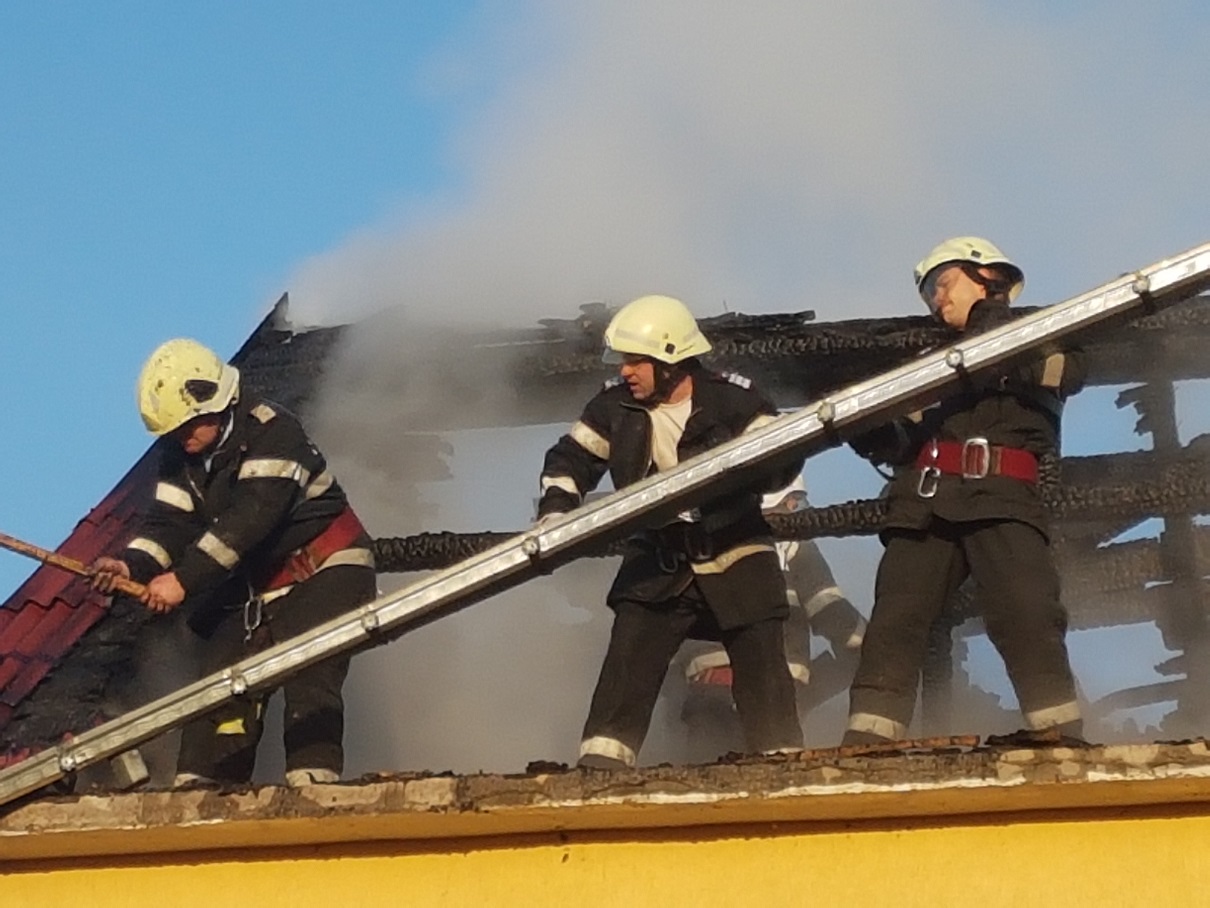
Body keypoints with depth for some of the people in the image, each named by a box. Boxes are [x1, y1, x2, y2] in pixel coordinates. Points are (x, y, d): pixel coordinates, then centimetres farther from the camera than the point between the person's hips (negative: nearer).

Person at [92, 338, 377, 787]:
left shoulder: (271, 431, -23)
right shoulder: (180, 456, 2)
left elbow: (250, 517, -31)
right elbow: (170, 520, -6)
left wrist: (185, 578, -34)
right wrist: (135, 565, -28)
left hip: (324, 572, -7)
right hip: (255, 589, 8)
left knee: (308, 683, -22)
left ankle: (311, 782, -27)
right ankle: (196, 791, -2)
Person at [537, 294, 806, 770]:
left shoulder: (732, 400, -10)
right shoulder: (615, 407, 1)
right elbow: (570, 459, 10)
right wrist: (555, 511, -6)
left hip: (737, 558, -2)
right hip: (658, 564, 2)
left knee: (763, 668, -1)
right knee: (626, 665, -8)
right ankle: (600, 762, -7)